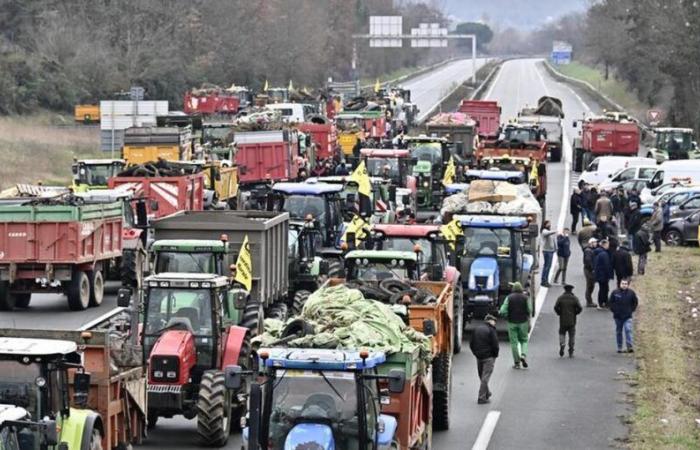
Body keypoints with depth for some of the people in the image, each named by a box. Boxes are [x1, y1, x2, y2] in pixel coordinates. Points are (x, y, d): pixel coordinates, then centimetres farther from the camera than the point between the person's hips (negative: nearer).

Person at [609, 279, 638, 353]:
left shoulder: (631, 293, -4)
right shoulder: (615, 292, -5)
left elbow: (635, 302, 11)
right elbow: (611, 302, 8)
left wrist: (631, 310, 4)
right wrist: (613, 310, 2)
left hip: (627, 316, -1)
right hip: (618, 316, 1)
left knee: (628, 330, -14)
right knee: (618, 332, 8)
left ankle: (630, 346, -16)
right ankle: (619, 348, 17)